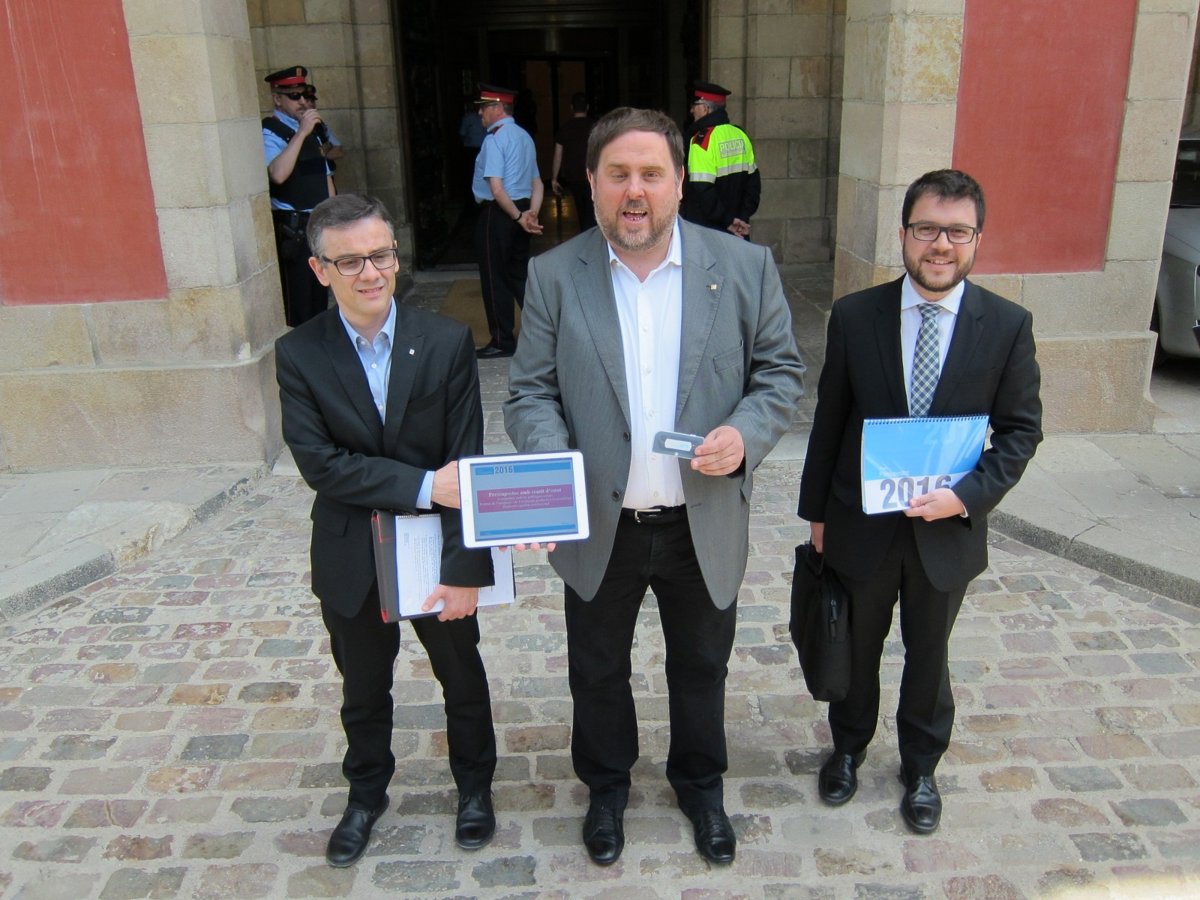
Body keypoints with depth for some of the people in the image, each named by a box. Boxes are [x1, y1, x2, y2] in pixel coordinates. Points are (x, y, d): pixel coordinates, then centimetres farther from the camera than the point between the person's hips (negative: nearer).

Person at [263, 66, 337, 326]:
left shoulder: (314, 128, 15)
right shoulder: (269, 132, -10)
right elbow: (278, 174, -28)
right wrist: (301, 133, -26)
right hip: (292, 226, -7)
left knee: (321, 292, 14)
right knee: (297, 298, -7)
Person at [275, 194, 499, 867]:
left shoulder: (448, 343, -12)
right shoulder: (299, 355, -9)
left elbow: (466, 465, -15)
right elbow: (320, 463, -17)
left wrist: (465, 567, -19)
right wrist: (422, 486, -25)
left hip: (435, 554, -1)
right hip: (352, 563, 1)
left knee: (463, 678, 19)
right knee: (364, 689, 22)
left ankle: (475, 784, 46)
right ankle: (367, 794, 48)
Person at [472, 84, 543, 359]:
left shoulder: (494, 139, -14)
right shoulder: (524, 136, 13)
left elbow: (496, 187, -22)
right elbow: (537, 183, 12)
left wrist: (519, 217, -16)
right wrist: (531, 213, 0)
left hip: (498, 212, -8)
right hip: (519, 210, 8)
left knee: (494, 277, 2)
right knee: (519, 274, 16)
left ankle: (502, 342, 9)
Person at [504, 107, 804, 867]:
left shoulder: (745, 266, -6)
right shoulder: (555, 275, -6)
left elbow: (782, 371, 1)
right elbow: (531, 390, -3)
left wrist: (746, 433, -18)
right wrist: (550, 464, -21)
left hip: (706, 525, 1)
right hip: (599, 526, 0)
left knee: (702, 667, 21)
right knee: (598, 671, 19)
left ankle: (700, 783, 48)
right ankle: (607, 785, 46)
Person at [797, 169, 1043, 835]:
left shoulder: (1008, 325, -9)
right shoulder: (854, 316, -9)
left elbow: (1020, 429, -4)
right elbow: (829, 420, -2)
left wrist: (969, 495, -18)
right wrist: (817, 511, 2)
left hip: (948, 526, 0)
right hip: (862, 523, 0)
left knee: (928, 653, 19)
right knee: (857, 646, 20)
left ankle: (921, 768, 43)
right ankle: (848, 748, 46)